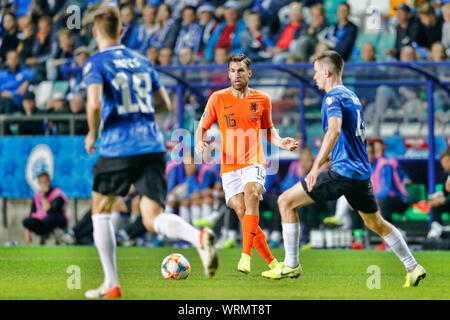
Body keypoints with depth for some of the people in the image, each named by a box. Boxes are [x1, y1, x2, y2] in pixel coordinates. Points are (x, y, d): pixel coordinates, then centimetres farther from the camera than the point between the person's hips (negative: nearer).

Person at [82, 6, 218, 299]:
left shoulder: (96, 64, -1)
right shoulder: (141, 61, 17)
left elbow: (94, 103, -19)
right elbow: (164, 104, 22)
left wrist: (92, 134, -2)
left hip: (118, 147, -4)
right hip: (154, 146, 4)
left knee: (101, 212, 18)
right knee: (153, 219, -3)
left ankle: (111, 285, 16)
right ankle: (199, 237, -35)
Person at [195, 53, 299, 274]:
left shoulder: (262, 100, 8)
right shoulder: (218, 99, 4)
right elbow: (202, 127, 10)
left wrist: (279, 142, 1)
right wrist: (199, 143, -11)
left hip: (254, 162, -1)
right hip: (229, 166, 1)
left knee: (251, 196, -29)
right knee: (242, 212, -8)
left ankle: (246, 256, -34)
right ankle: (272, 262, 5)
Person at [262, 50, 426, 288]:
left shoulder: (333, 97, -9)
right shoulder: (352, 96, 19)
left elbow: (335, 129, -28)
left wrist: (317, 166, -34)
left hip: (342, 172, -9)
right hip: (362, 174, 9)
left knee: (286, 201, -3)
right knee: (376, 224, 23)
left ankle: (291, 265, -2)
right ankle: (413, 268, 22)